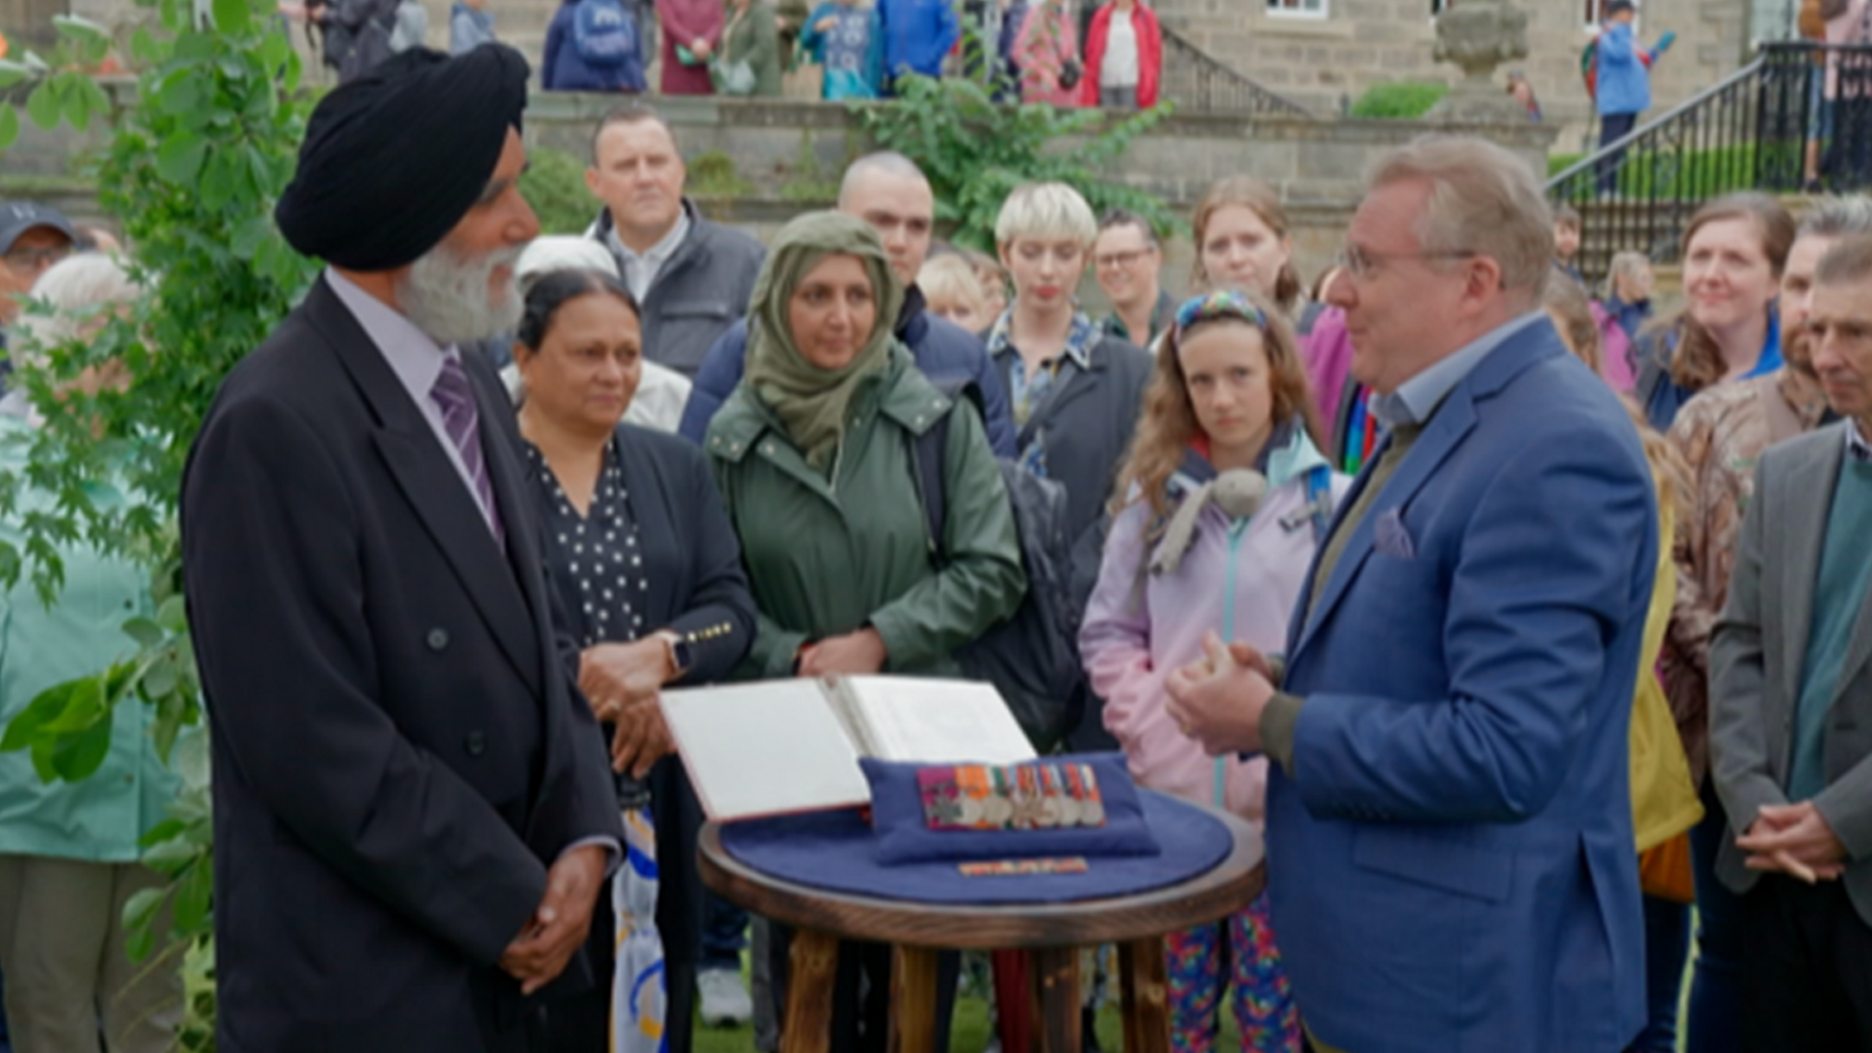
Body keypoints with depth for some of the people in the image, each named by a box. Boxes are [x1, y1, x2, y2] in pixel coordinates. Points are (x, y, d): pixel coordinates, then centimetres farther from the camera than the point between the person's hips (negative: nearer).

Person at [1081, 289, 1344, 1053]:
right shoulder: (1154, 495, 6)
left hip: (1284, 801, -2)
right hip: (1172, 794, 2)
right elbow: (1107, 632, 8)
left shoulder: (1331, 499, -1)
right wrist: (1152, 729, -5)